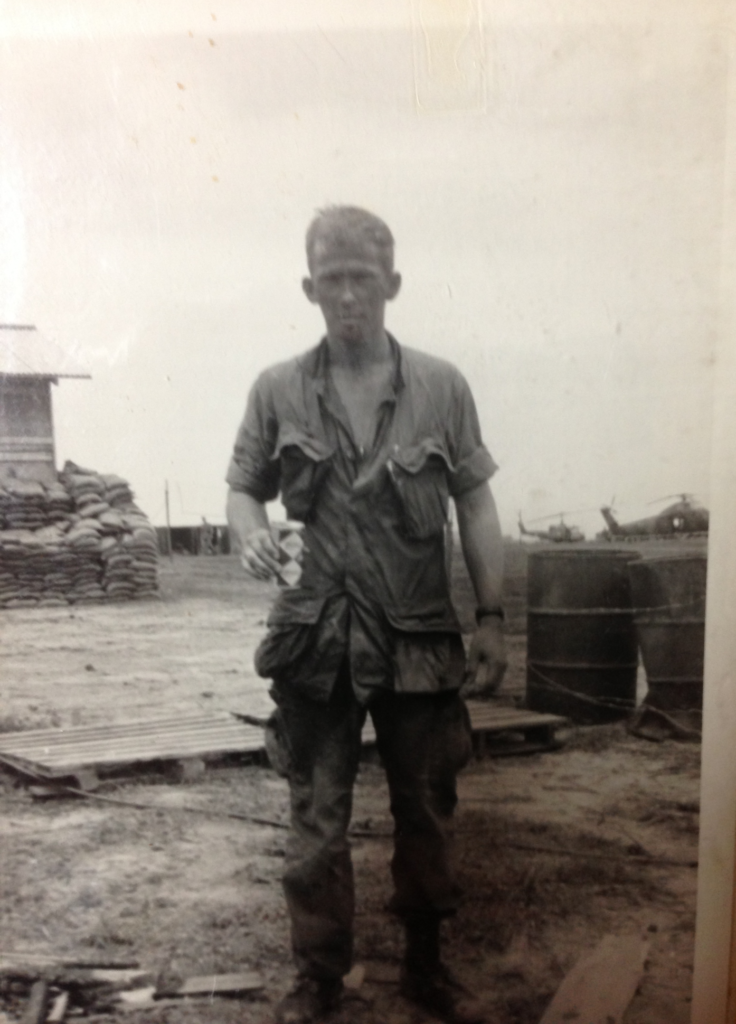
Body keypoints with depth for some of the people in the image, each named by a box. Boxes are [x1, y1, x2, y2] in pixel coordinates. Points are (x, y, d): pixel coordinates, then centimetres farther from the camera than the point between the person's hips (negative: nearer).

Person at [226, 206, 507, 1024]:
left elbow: (474, 506, 2)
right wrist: (251, 535, -17)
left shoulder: (441, 387, -3)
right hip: (317, 640, 0)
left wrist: (491, 617, 0)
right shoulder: (277, 391, -3)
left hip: (420, 639, 1)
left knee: (425, 812, 14)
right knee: (317, 819, 10)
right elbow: (243, 488, 6)